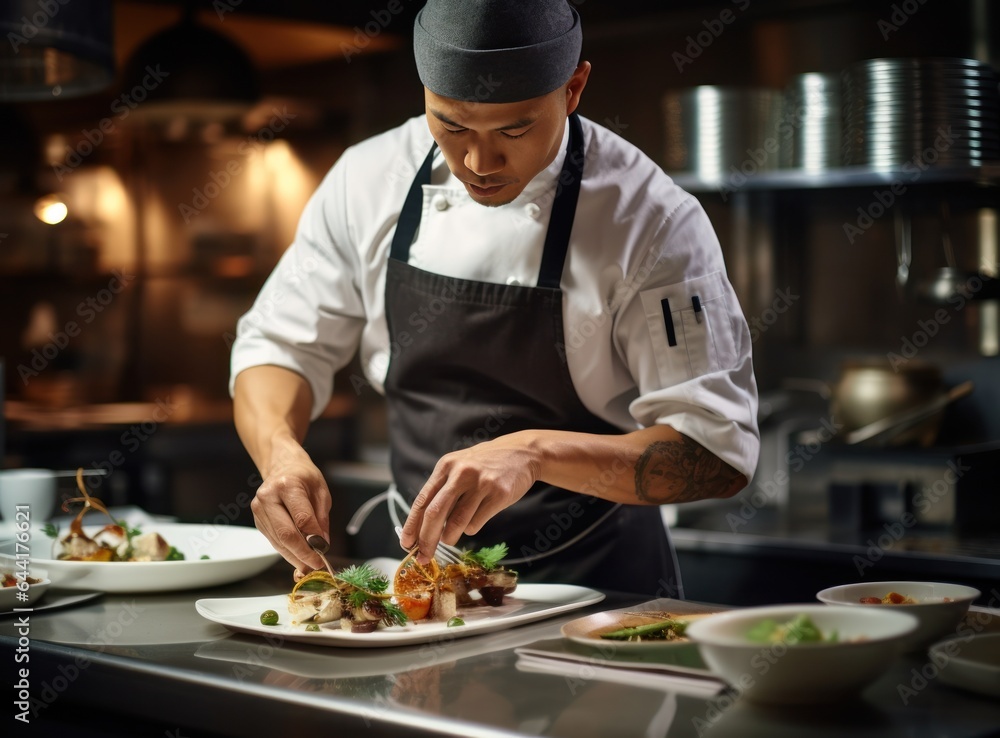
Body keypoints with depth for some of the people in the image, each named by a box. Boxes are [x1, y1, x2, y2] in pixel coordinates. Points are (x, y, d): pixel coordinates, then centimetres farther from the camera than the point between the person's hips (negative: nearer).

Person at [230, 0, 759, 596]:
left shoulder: (652, 221, -15)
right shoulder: (368, 179, -2)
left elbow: (719, 450, -18)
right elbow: (280, 345, 6)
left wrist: (537, 453, -32)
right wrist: (280, 453, -16)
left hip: (596, 585, -4)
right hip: (418, 566, 4)